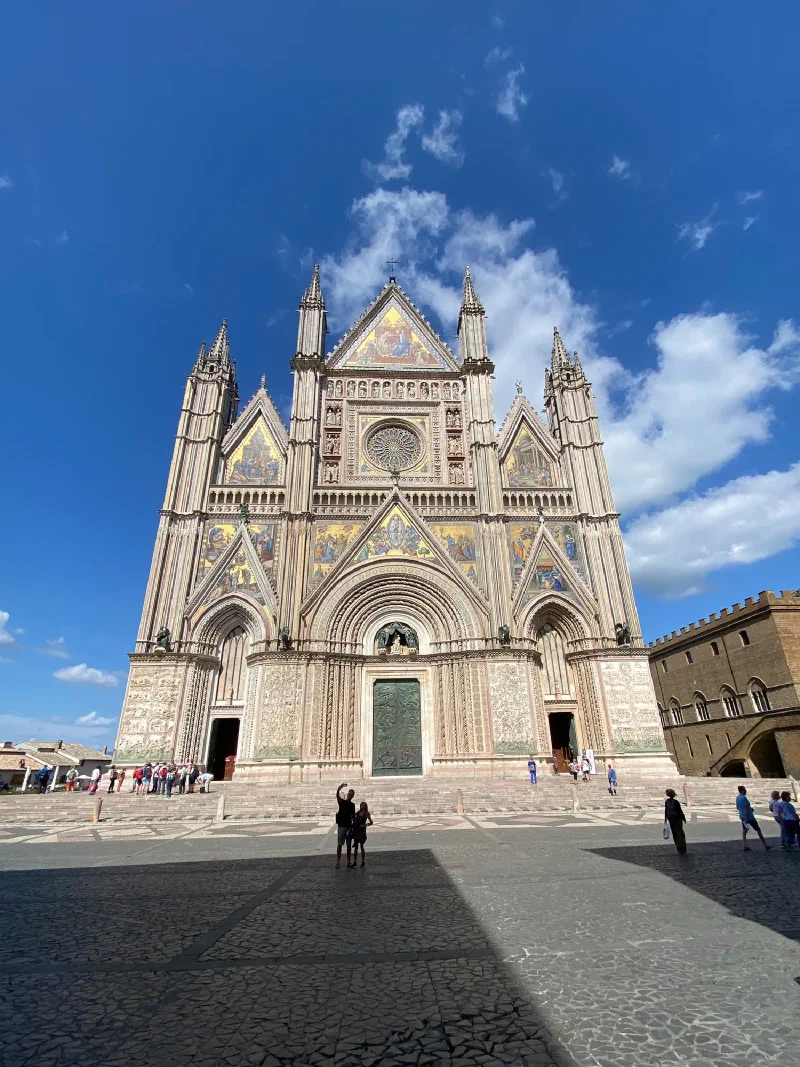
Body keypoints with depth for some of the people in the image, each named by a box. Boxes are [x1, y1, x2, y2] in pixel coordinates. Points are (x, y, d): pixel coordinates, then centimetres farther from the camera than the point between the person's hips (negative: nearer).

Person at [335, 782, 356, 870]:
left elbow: (353, 816, 16)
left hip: (349, 826, 4)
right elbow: (337, 795, -25)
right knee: (339, 844, -1)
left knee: (349, 845, 8)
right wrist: (340, 787, -45)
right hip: (341, 826, -4)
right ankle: (338, 862, 5)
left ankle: (348, 862, 16)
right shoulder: (342, 802, -4)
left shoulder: (352, 805, 10)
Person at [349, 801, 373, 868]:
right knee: (355, 847, 7)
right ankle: (355, 862, 13)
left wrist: (364, 825, -12)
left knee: (362, 847, 2)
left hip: (362, 831, -4)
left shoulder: (366, 813, -4)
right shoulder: (357, 813, 8)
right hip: (356, 830, 4)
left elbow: (371, 822, -4)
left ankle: (363, 862, 13)